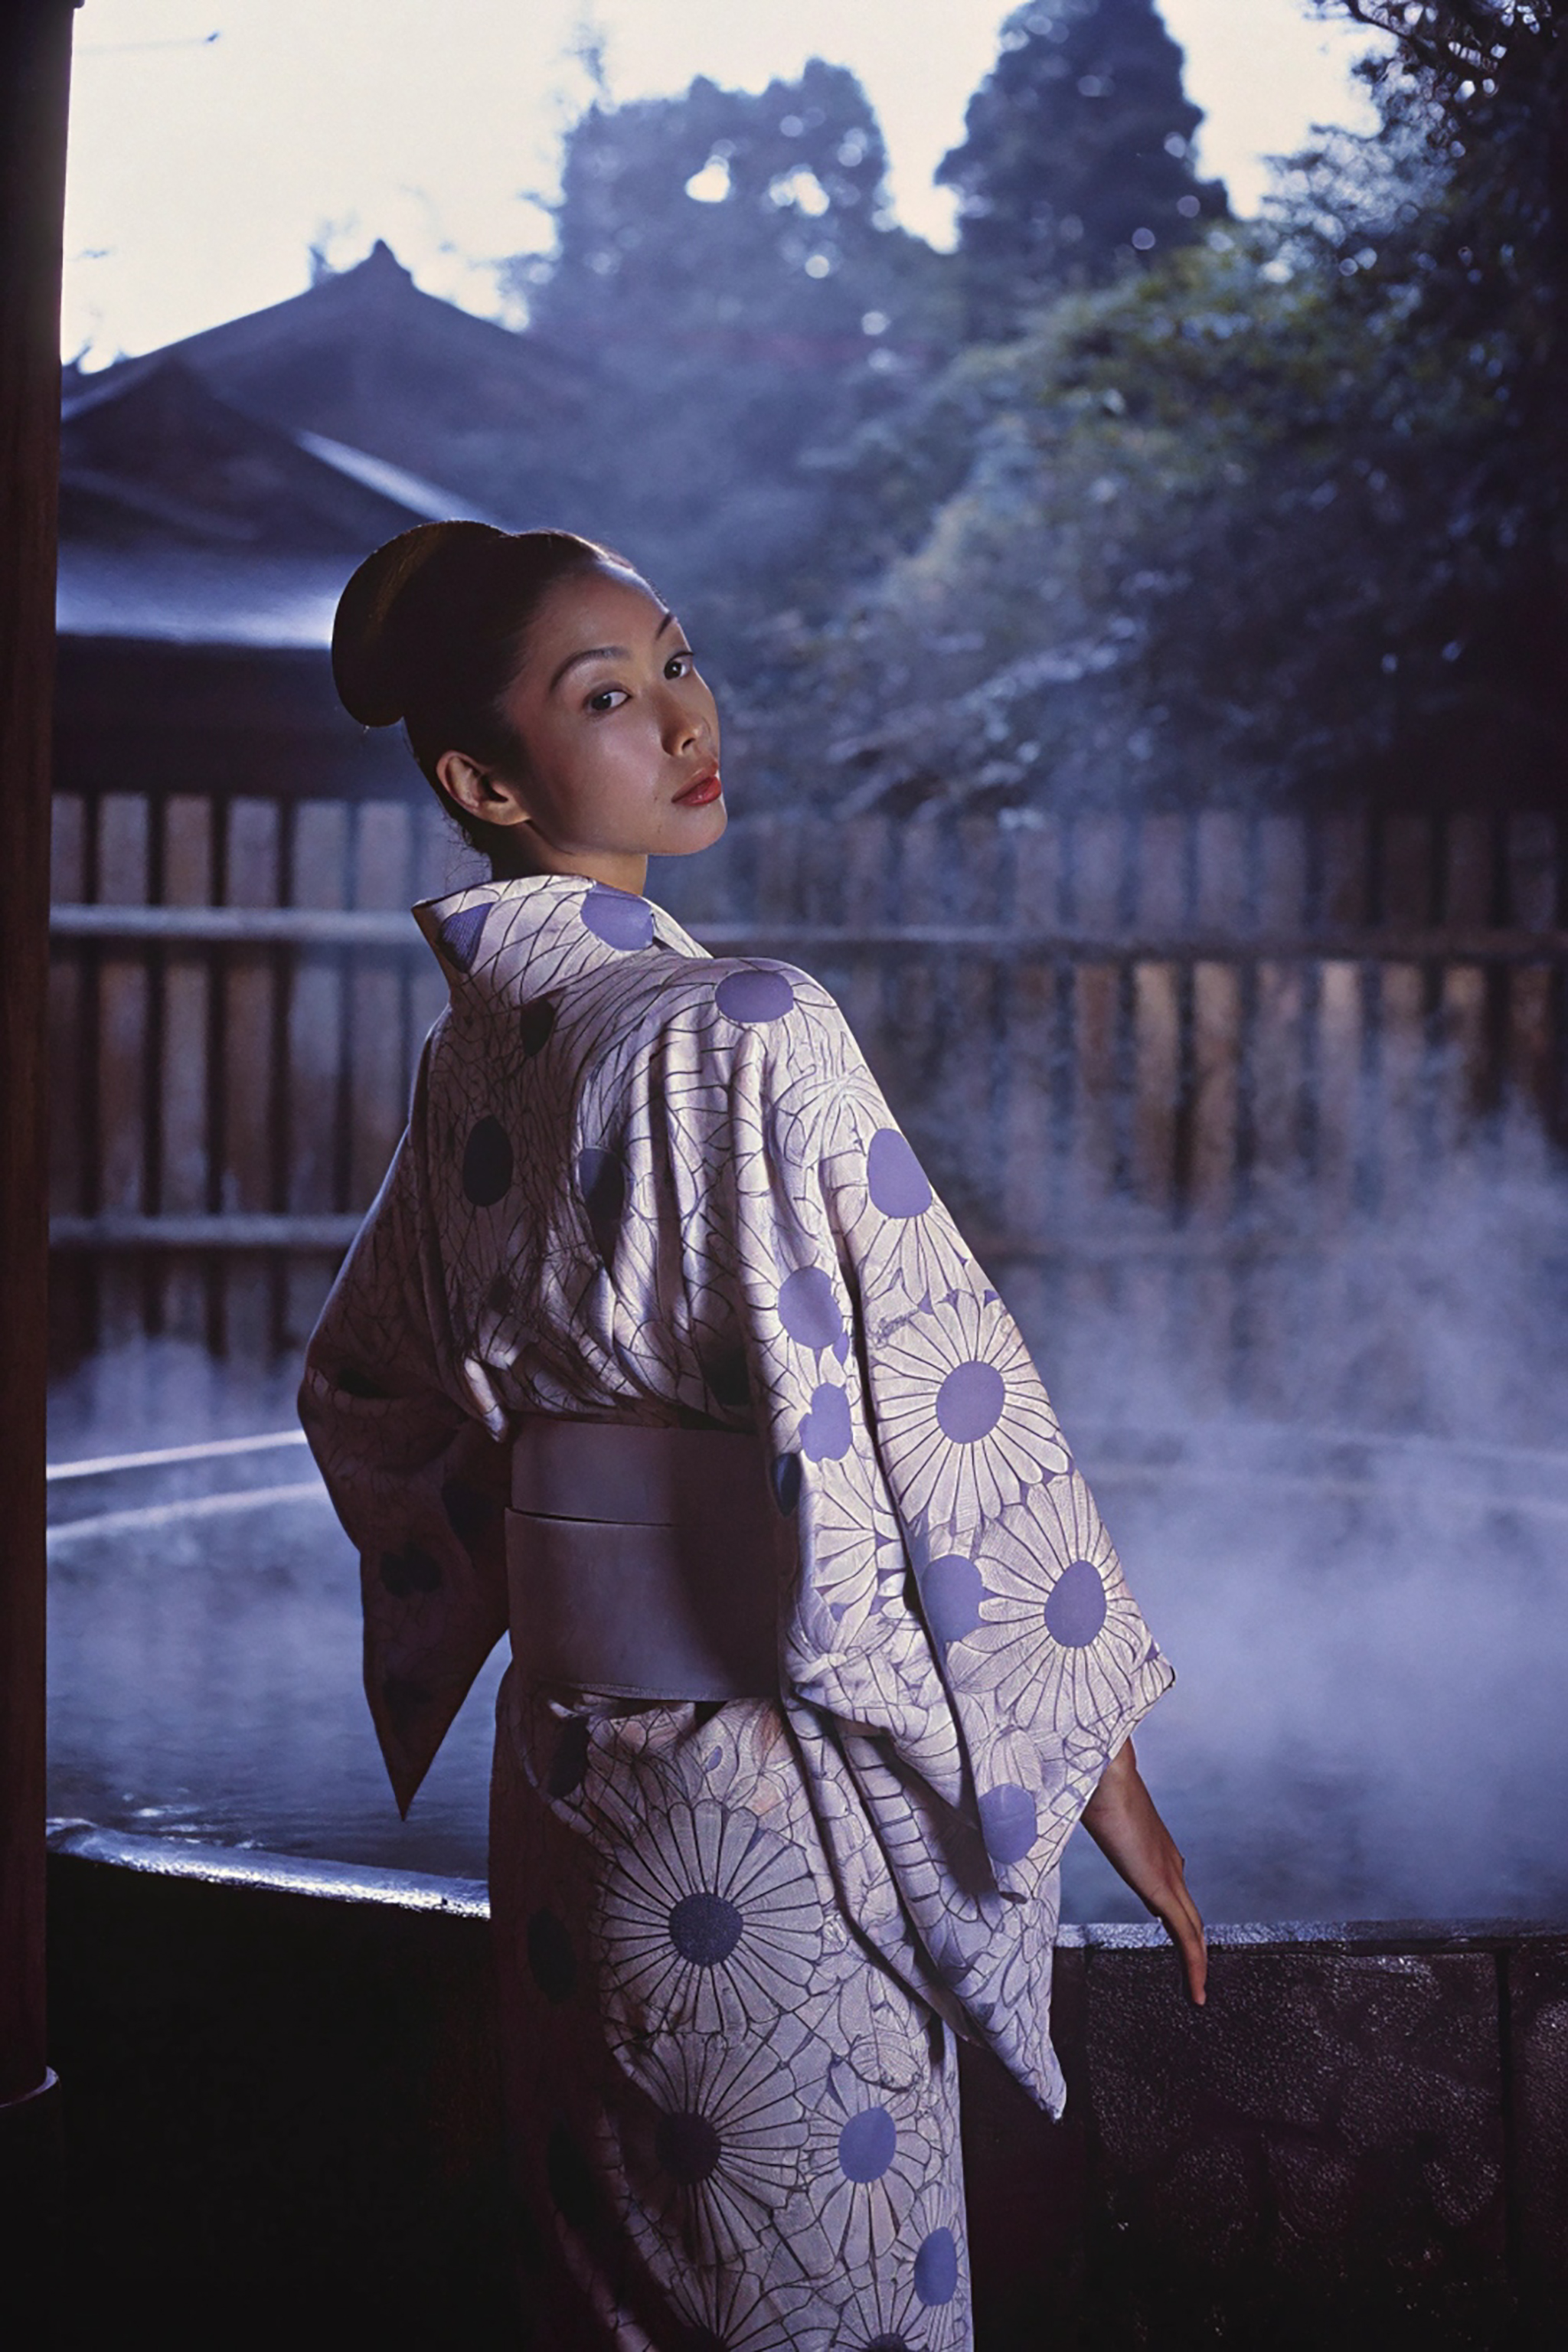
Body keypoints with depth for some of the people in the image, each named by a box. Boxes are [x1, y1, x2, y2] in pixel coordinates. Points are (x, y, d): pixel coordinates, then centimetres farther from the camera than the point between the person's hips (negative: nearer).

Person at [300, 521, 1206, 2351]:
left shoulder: (471, 1050, 6)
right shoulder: (742, 1038, -20)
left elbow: (362, 1394, 17)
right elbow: (937, 1410, -20)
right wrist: (1103, 1762, -12)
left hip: (571, 1764, 8)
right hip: (776, 1790, -8)